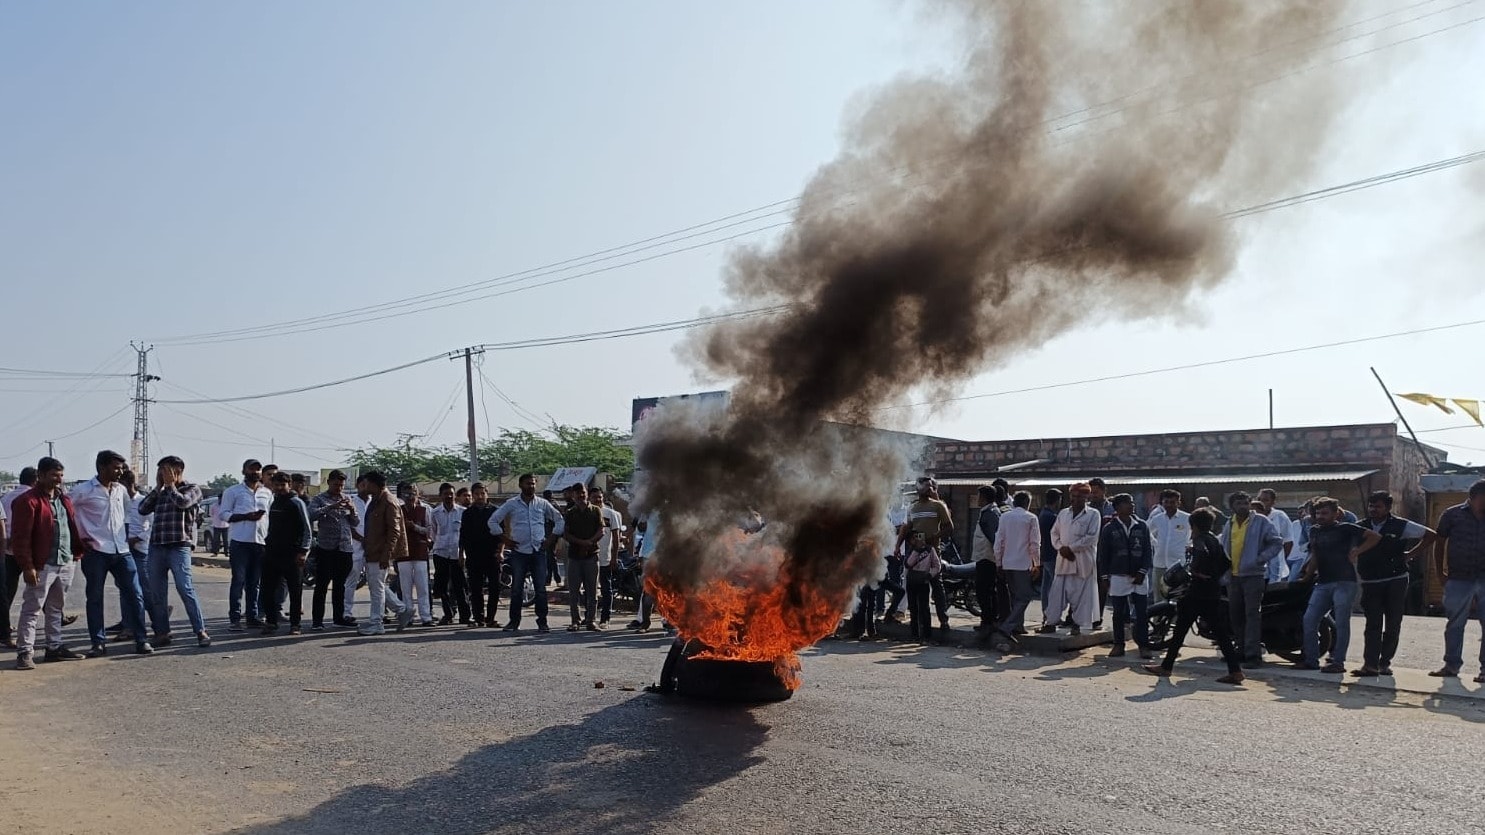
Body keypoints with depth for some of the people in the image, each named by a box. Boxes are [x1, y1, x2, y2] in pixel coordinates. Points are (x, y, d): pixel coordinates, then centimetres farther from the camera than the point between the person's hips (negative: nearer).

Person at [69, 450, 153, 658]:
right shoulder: (84, 490, -7)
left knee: (134, 594, 2)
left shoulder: (121, 489, 10)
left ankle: (140, 640, 7)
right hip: (96, 552, -4)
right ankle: (99, 644, 12)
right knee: (95, 598, 4)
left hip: (121, 551, 5)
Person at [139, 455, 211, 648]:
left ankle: (201, 632, -10)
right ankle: (162, 633, 13)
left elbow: (182, 502, -15)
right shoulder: (160, 493, 19)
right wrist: (158, 487, 7)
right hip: (156, 547, 6)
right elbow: (142, 509, 8)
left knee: (185, 589, -12)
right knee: (157, 593, 5)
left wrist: (170, 485, 0)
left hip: (179, 547, -6)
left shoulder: (192, 489, 5)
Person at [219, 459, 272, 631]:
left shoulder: (267, 493, 15)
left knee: (255, 582, 9)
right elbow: (224, 513, -3)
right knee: (238, 580, -5)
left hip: (260, 542, 4)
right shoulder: (233, 491, 3)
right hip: (239, 541, -4)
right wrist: (246, 516, -16)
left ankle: (253, 616, 15)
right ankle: (234, 618, -3)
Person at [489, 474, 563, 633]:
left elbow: (559, 520, 15)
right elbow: (493, 521, 6)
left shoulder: (543, 504, 7)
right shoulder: (511, 504, 3)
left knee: (541, 589, 1)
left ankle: (542, 621, 7)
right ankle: (514, 621, 11)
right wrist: (505, 539, 0)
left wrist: (551, 539, 6)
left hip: (539, 552, 1)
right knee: (516, 589, 2)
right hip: (519, 551, -1)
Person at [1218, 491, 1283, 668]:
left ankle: (1253, 654, -11)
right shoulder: (1230, 525, 14)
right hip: (1233, 576, 6)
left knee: (1251, 614, -11)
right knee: (1236, 615, 9)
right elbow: (1223, 546, 24)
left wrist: (1262, 558, -13)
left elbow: (1277, 541, -4)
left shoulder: (1261, 522, -3)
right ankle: (1241, 650, 18)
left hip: (1253, 575, -6)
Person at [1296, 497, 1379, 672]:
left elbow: (1375, 537, -4)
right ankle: (1311, 659, 7)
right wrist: (1308, 574, 11)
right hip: (1323, 583, 6)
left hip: (1344, 582, -6)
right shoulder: (1314, 531, 16)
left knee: (1341, 623, -3)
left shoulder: (1345, 528, -2)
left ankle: (1338, 661, 2)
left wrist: (1357, 551, -9)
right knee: (1309, 619, 0)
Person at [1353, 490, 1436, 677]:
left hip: (1395, 581, -1)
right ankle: (1370, 664, -9)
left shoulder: (1400, 526, 0)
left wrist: (1411, 554, 1)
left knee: (1393, 625, 3)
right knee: (1373, 625, -4)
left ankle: (1385, 662, 11)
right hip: (1370, 583, 1)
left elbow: (1430, 535, 7)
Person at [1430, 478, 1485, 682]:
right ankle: (1451, 665, 17)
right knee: (1454, 625, 7)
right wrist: (1441, 573, 3)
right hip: (1458, 580, -1)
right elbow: (1439, 544, 6)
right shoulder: (1453, 515, 0)